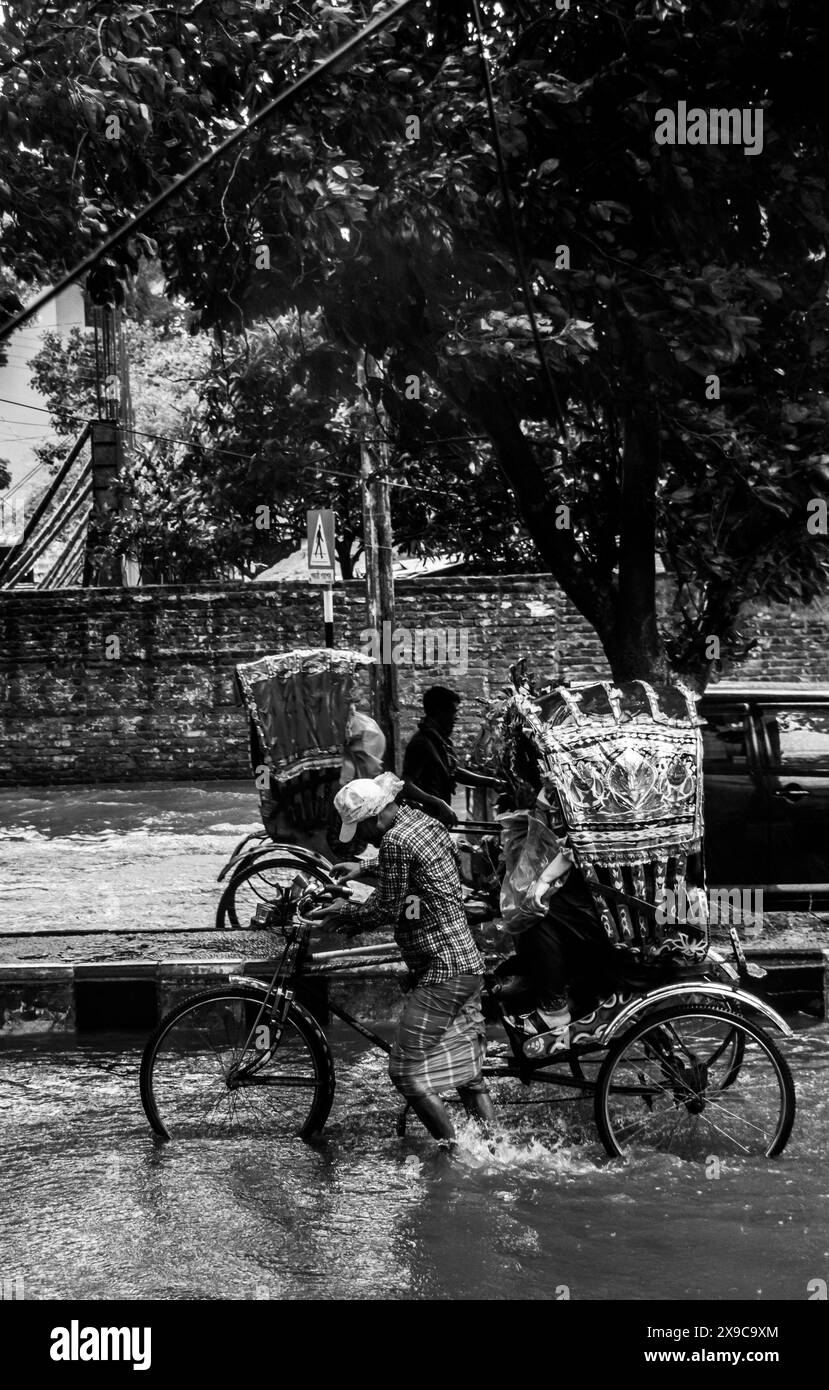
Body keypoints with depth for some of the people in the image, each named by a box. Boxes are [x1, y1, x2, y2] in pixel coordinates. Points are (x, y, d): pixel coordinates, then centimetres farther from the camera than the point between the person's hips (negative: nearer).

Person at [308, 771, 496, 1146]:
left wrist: (343, 911, 1)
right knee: (468, 1068, 16)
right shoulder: (424, 821, 11)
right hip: (469, 964, 10)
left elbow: (387, 909, -13)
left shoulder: (396, 841, -17)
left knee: (407, 1072, -3)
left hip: (441, 972, -10)